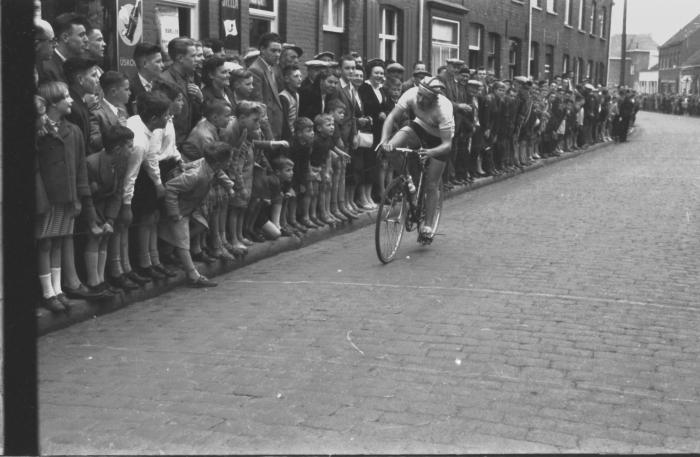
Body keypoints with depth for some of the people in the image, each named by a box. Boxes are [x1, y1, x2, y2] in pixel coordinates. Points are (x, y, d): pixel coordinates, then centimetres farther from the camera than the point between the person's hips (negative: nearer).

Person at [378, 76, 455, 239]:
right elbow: (391, 116, -28)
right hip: (420, 127, 3)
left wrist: (430, 152, -54)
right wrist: (384, 139, -45)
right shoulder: (411, 94, -29)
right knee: (391, 146, -28)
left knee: (431, 185, -1)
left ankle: (428, 226, 16)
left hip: (438, 139, -3)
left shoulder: (443, 109, -36)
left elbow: (447, 144, -35)